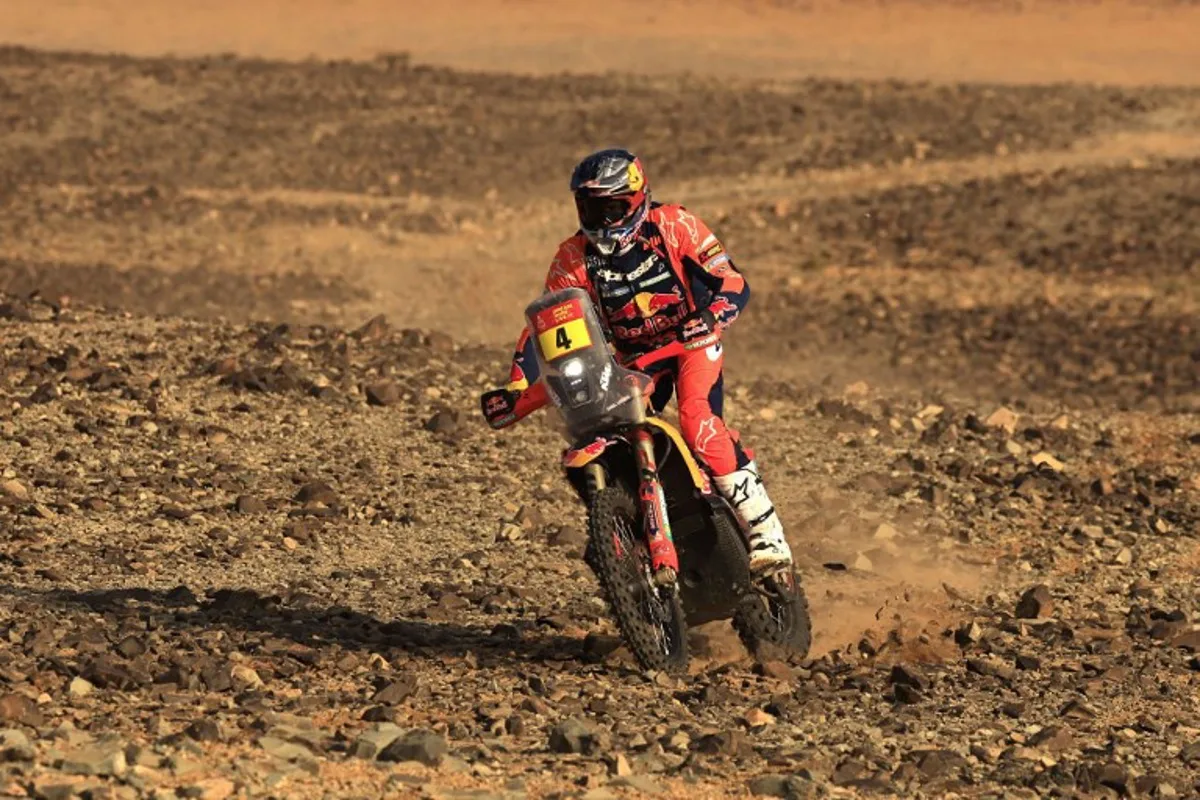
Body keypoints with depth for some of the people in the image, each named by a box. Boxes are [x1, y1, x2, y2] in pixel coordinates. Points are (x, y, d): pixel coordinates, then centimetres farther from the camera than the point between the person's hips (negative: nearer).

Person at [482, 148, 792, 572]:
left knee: (697, 419, -30)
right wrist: (516, 388, -18)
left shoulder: (673, 226, -14)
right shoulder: (573, 258, -6)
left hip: (692, 341, -4)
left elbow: (734, 283, -17)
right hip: (634, 358, 4)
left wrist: (711, 317, -39)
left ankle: (764, 527, -27)